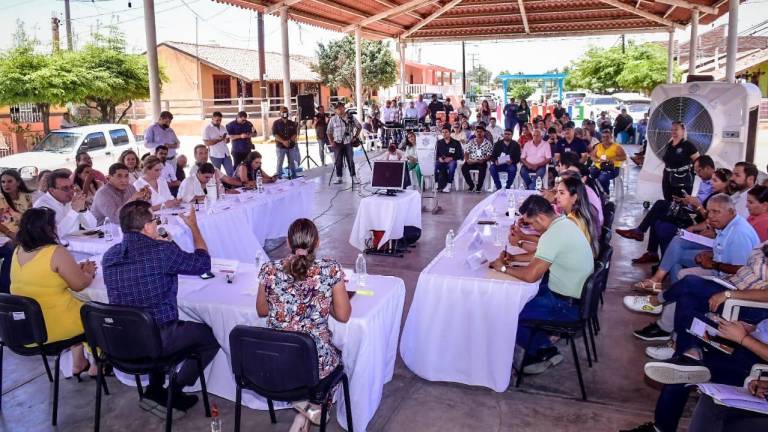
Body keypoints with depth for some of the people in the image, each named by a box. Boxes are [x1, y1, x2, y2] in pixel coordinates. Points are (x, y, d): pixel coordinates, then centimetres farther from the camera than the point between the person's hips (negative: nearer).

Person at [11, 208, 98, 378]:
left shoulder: (18, 251, 4)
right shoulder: (57, 252, -20)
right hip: (52, 327, -7)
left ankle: (78, 364, 32)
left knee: (79, 305, 29)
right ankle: (96, 366, 29)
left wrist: (76, 269, 15)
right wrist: (89, 273, 7)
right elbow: (79, 284, -13)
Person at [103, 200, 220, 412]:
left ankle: (155, 387, 26)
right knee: (210, 336, 16)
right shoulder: (163, 252, -20)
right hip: (157, 341, -6)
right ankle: (174, 391, 10)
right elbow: (203, 263, -4)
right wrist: (194, 227, 8)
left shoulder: (109, 255, -2)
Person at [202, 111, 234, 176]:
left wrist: (227, 139, -5)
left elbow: (227, 139, 19)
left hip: (226, 154, 5)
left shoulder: (223, 127, 12)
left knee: (231, 173, 5)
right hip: (215, 155, -5)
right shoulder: (207, 128, -6)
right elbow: (206, 143, -14)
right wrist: (218, 139, -20)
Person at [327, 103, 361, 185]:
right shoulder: (333, 119, 4)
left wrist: (356, 137, 3)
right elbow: (329, 132, 8)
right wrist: (331, 142, -1)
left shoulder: (351, 118, 2)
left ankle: (353, 176, 8)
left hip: (348, 142, -1)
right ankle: (338, 177, 11)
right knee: (338, 161, 3)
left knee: (350, 160, 0)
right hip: (338, 143, 1)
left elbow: (359, 127, 11)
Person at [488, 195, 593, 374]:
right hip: (576, 293, 10)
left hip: (568, 306, -10)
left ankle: (540, 352, 18)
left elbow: (531, 275, -30)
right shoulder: (564, 223, 3)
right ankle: (544, 349, 20)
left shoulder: (553, 235, -27)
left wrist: (503, 268, -14)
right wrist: (514, 258, 8)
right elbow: (542, 255, 18)